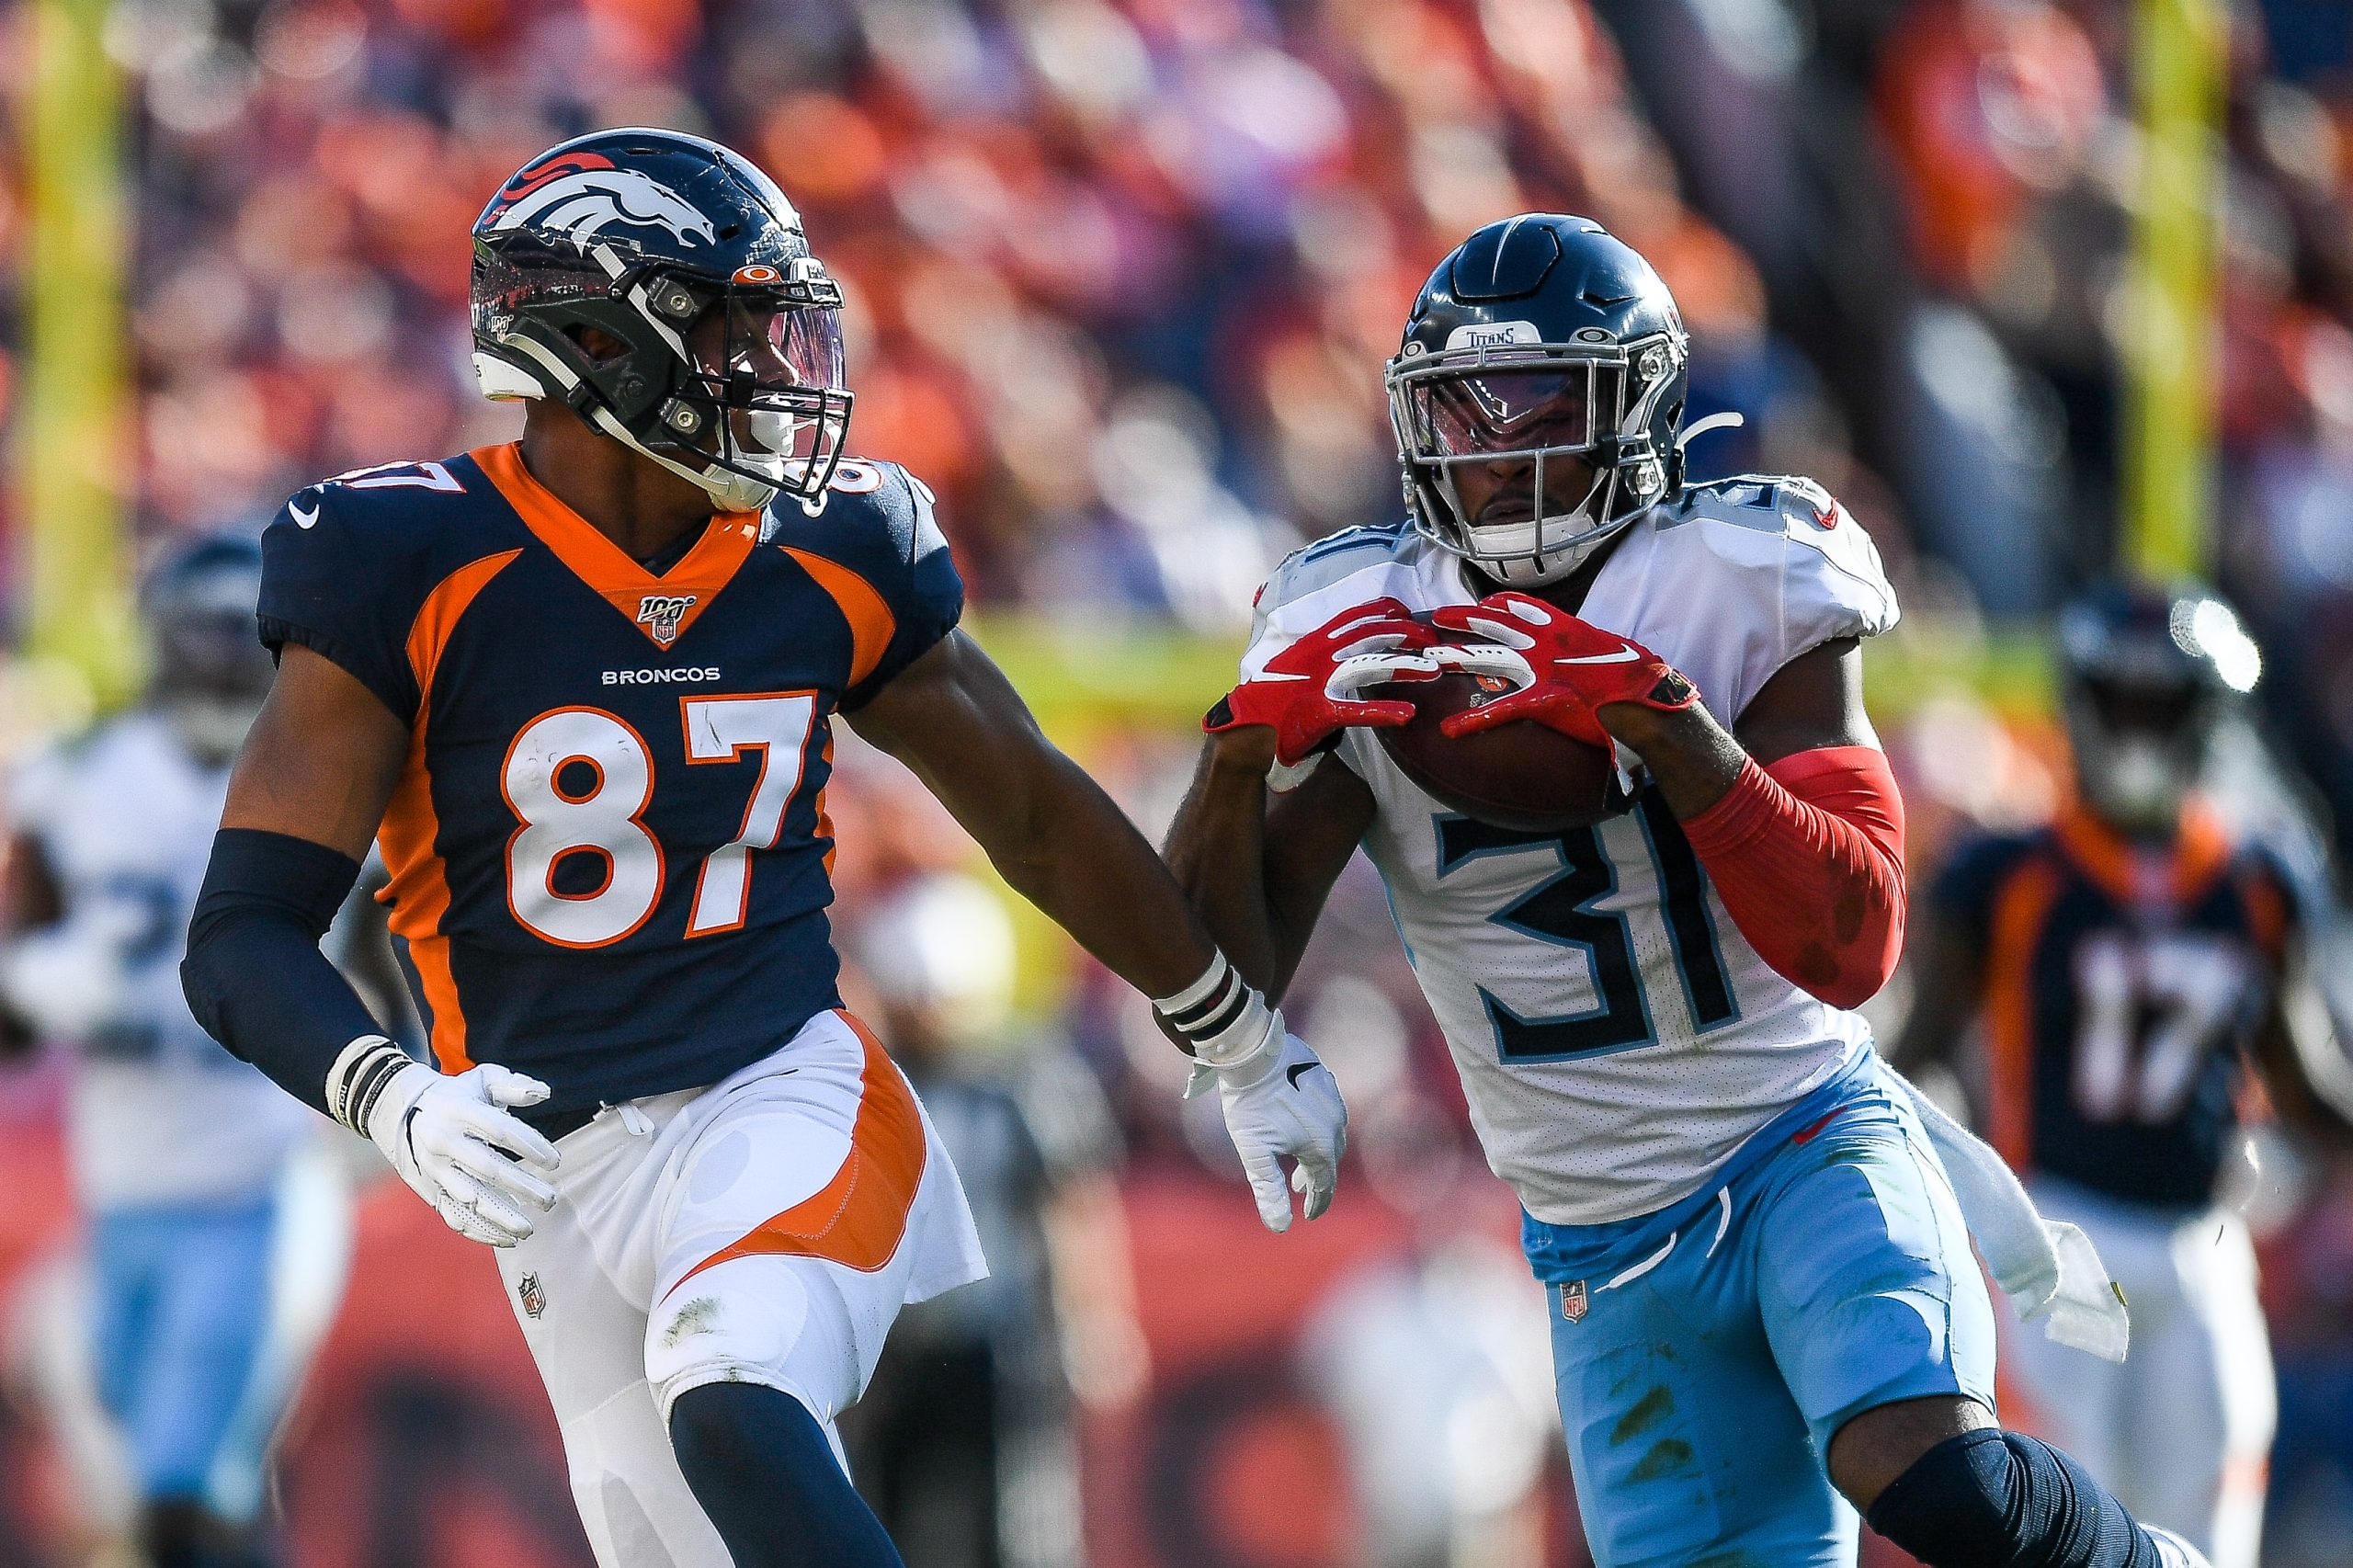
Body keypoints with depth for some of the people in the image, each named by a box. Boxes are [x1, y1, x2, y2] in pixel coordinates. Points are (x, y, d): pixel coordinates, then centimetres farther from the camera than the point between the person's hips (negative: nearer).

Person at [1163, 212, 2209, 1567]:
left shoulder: (1744, 593, -11)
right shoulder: (1360, 637, -4)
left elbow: (1848, 946, -21)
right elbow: (1217, 980, -10)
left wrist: (1658, 718, -31)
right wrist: (1252, 736, -27)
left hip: (1808, 1149, -3)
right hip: (1606, 1246, 4)